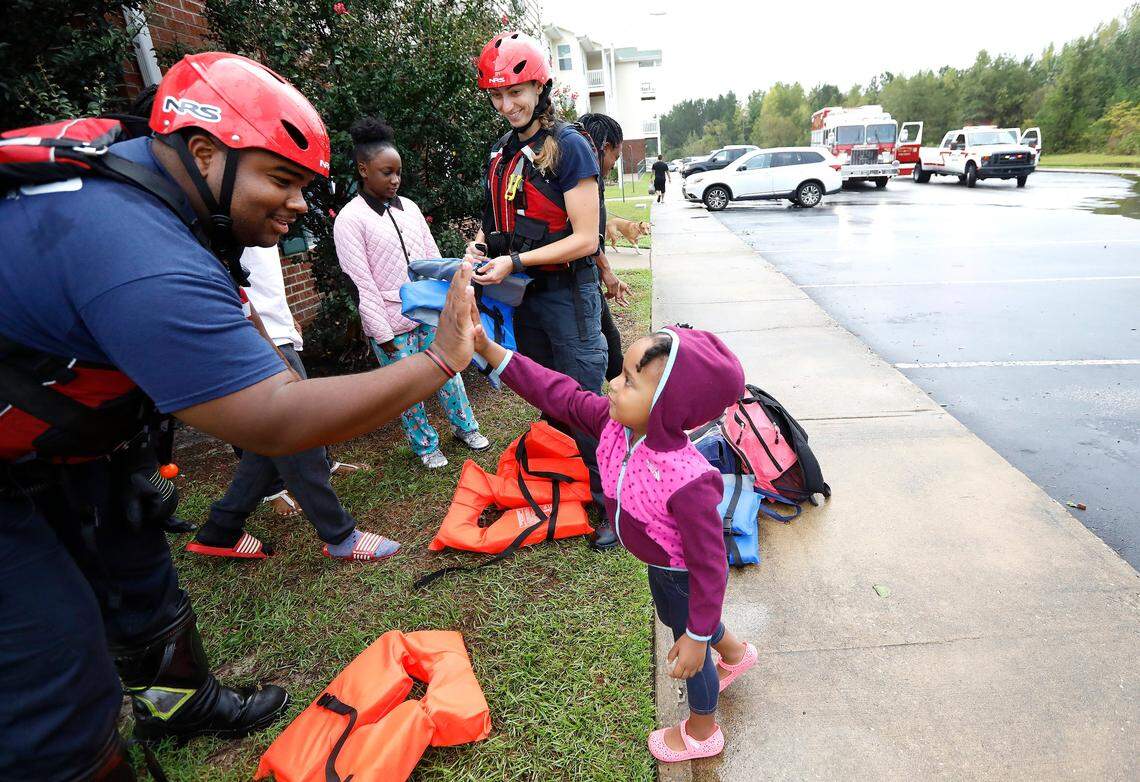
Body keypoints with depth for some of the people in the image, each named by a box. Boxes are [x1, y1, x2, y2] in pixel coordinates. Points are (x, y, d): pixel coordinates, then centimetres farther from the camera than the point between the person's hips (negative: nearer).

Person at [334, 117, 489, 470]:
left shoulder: (409, 207, 8)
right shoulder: (350, 219, -9)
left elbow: (433, 258, 12)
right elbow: (362, 283, -12)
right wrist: (383, 334, -13)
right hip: (393, 323, -5)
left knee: (448, 373, 15)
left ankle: (464, 426, 34)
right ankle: (425, 446, 26)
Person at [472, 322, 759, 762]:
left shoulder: (686, 482, -45)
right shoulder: (615, 423, -25)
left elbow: (709, 566, -33)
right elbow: (560, 395, -18)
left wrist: (697, 637, -21)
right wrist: (489, 350, -25)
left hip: (683, 575, -7)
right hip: (660, 564, 7)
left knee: (689, 647, 22)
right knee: (671, 617, 36)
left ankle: (702, 732, 55)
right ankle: (734, 652, 67)